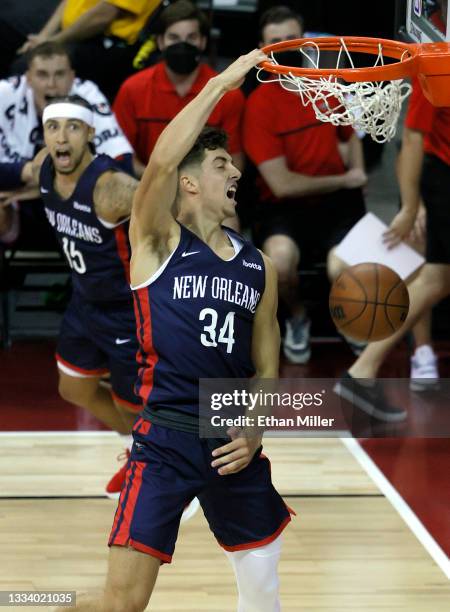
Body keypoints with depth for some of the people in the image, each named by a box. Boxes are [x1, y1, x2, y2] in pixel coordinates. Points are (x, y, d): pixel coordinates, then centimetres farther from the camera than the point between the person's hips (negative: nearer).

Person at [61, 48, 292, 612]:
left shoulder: (258, 267, 11)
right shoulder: (158, 243, -3)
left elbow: (266, 367, 14)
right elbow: (162, 160, -21)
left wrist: (254, 432, -2)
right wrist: (222, 82, -18)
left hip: (233, 444, 5)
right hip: (164, 440, -5)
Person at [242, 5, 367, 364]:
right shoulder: (259, 105, -11)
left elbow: (350, 138, 25)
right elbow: (282, 185, -13)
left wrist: (357, 176, 4)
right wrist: (343, 179, -4)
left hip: (336, 200, 3)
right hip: (286, 205, -2)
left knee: (342, 269, -29)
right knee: (280, 258, -36)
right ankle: (297, 318, 1)